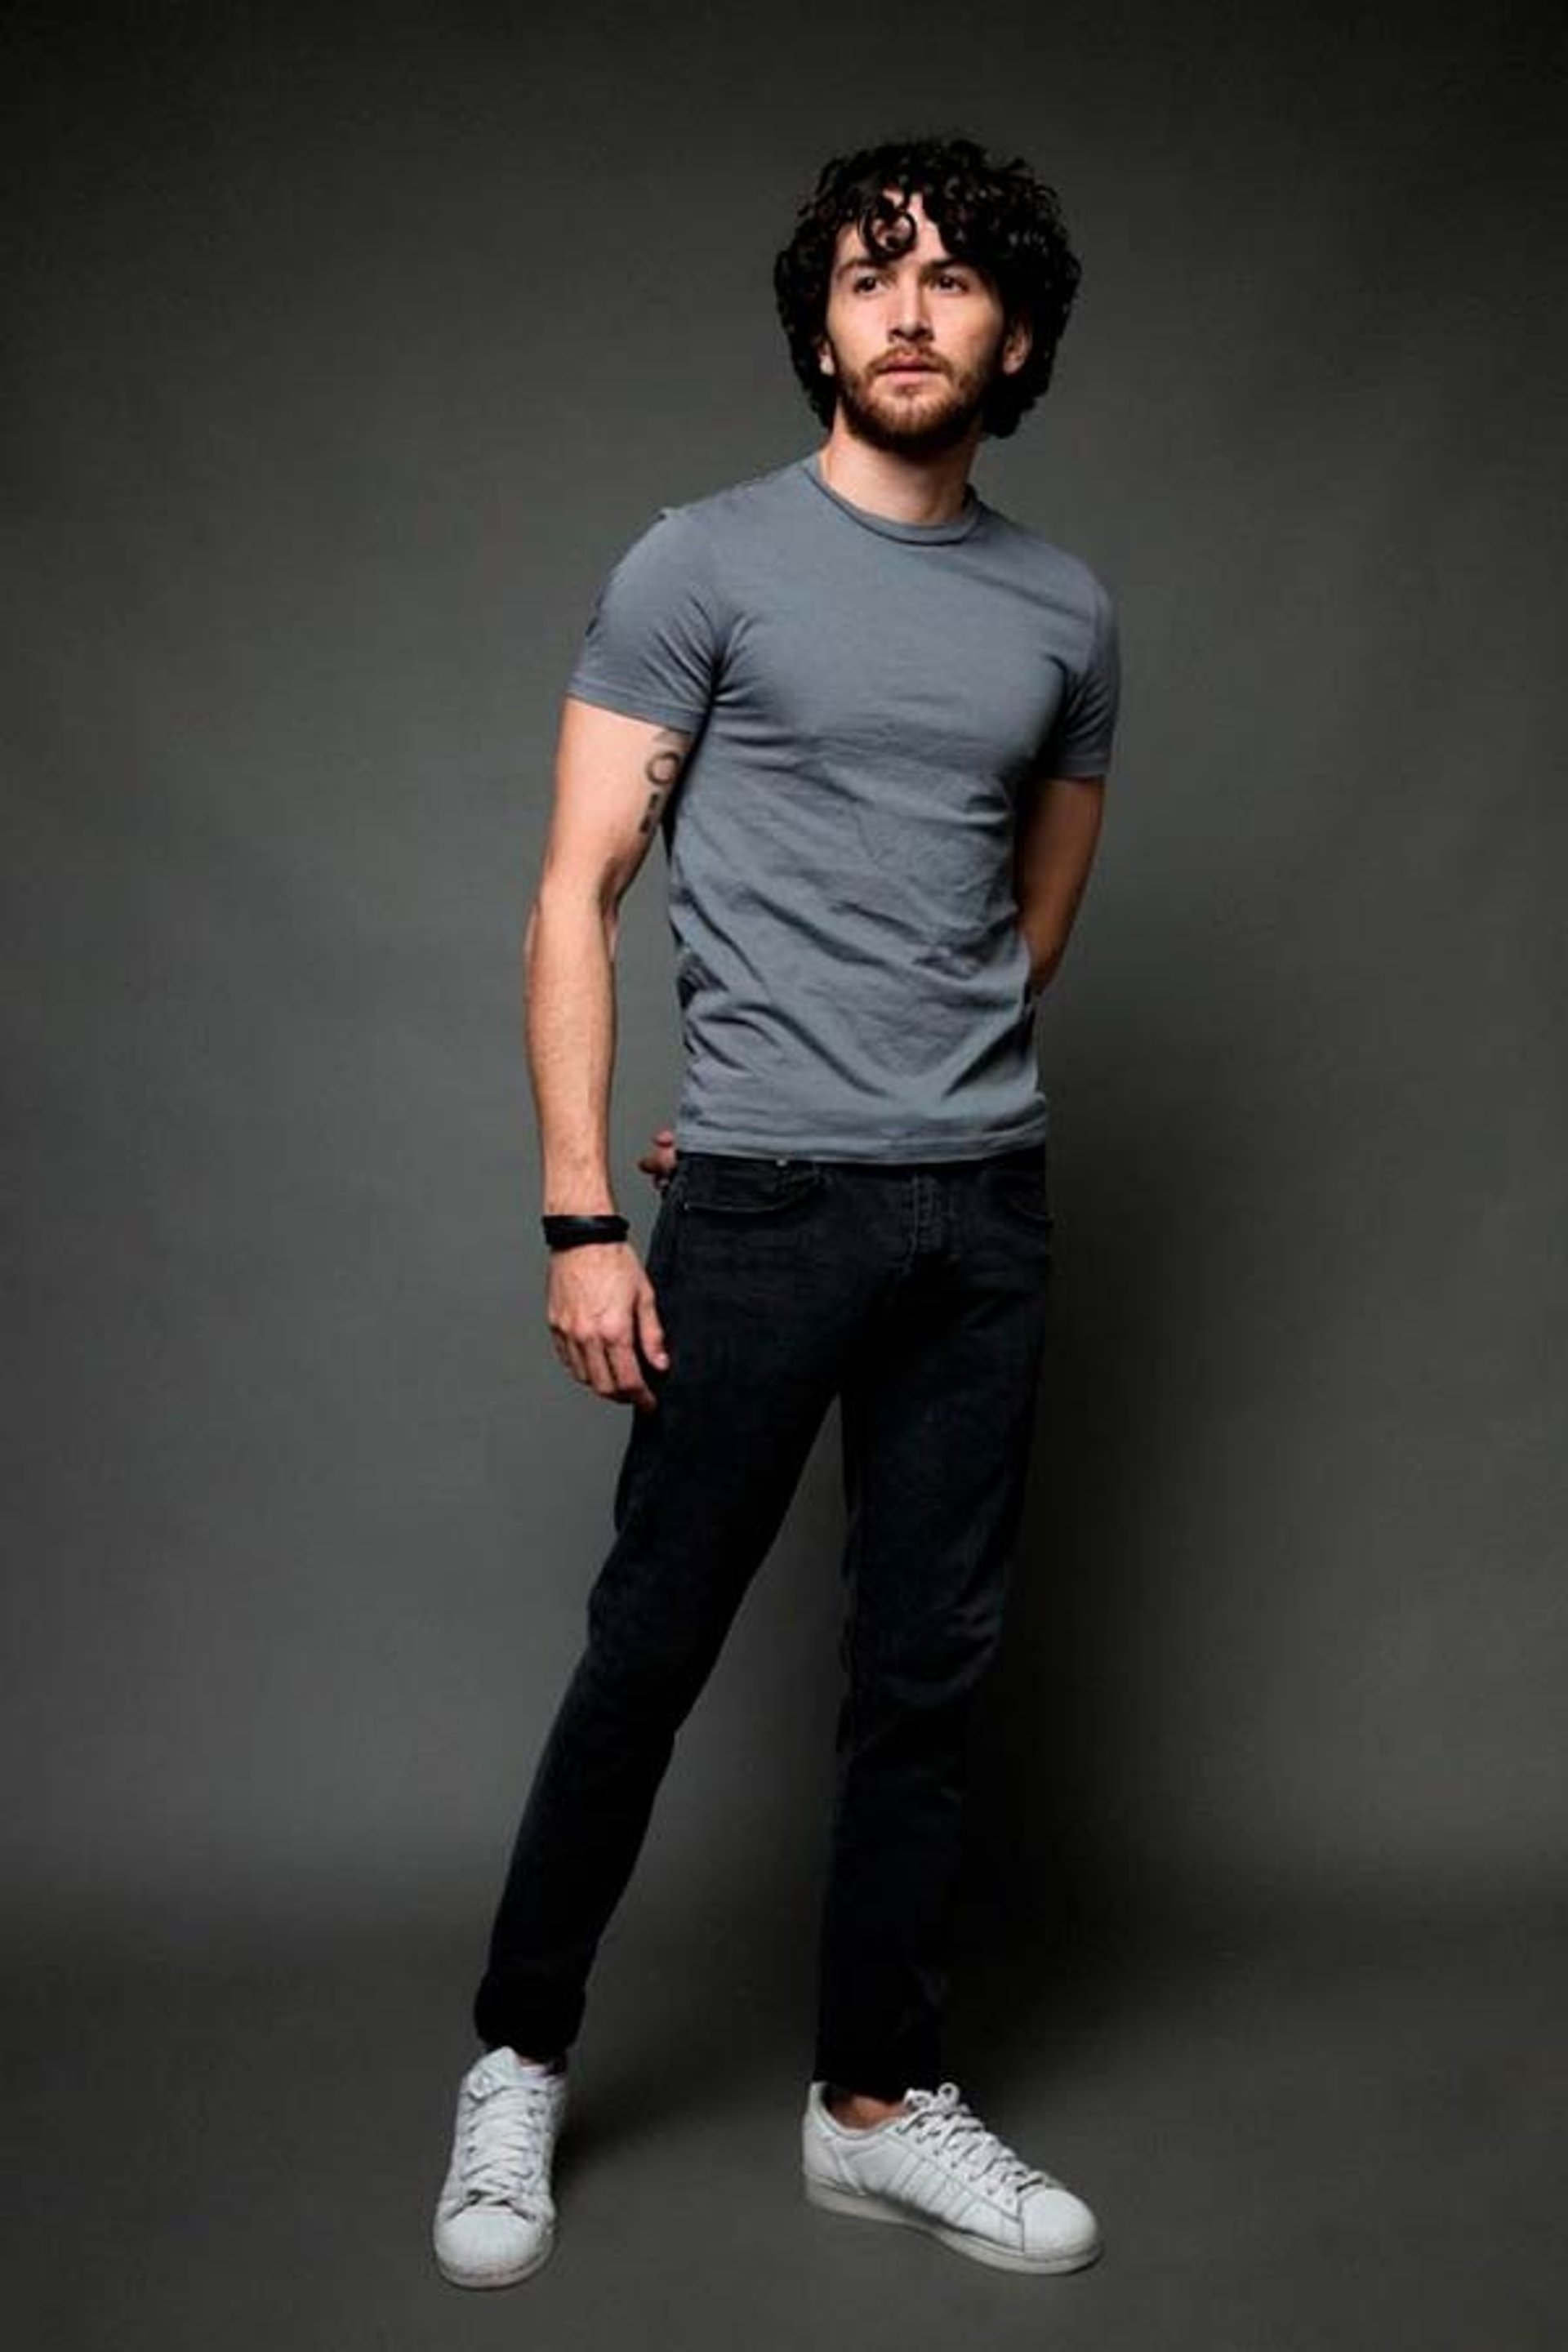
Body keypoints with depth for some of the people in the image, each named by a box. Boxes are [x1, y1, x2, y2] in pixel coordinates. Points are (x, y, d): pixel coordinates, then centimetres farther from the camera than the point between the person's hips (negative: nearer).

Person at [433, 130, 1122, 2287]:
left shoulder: (1068, 613, 11)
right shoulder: (704, 565, -2)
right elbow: (577, 900, -5)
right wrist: (582, 1220, -11)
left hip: (987, 1212, 4)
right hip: (761, 1212, -4)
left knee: (928, 1676, 10)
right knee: (649, 1655, 4)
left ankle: (876, 2105, 26)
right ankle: (520, 2061, 26)